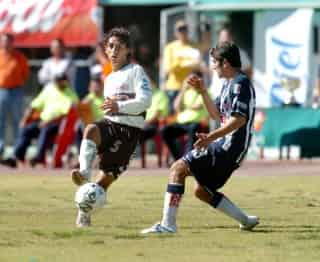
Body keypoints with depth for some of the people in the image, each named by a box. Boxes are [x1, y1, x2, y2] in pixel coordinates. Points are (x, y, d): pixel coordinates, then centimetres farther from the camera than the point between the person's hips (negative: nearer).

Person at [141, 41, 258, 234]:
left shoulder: (241, 83, -13)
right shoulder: (230, 84, 19)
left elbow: (239, 119, -22)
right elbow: (217, 114, 28)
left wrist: (211, 137, -30)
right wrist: (203, 92, 17)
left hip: (230, 147, -11)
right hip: (225, 146, 11)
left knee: (179, 168, -18)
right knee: (202, 191, 20)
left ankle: (168, 224, -25)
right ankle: (246, 220, 25)